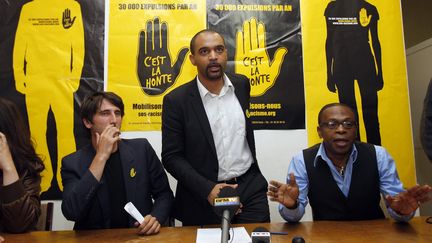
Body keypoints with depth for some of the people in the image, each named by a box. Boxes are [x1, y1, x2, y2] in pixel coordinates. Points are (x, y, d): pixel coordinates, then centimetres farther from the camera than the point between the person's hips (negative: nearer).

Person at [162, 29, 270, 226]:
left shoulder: (241, 84, 2)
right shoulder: (176, 100, -10)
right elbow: (171, 157, -9)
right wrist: (208, 189, -19)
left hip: (250, 187, 3)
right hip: (203, 197, -2)